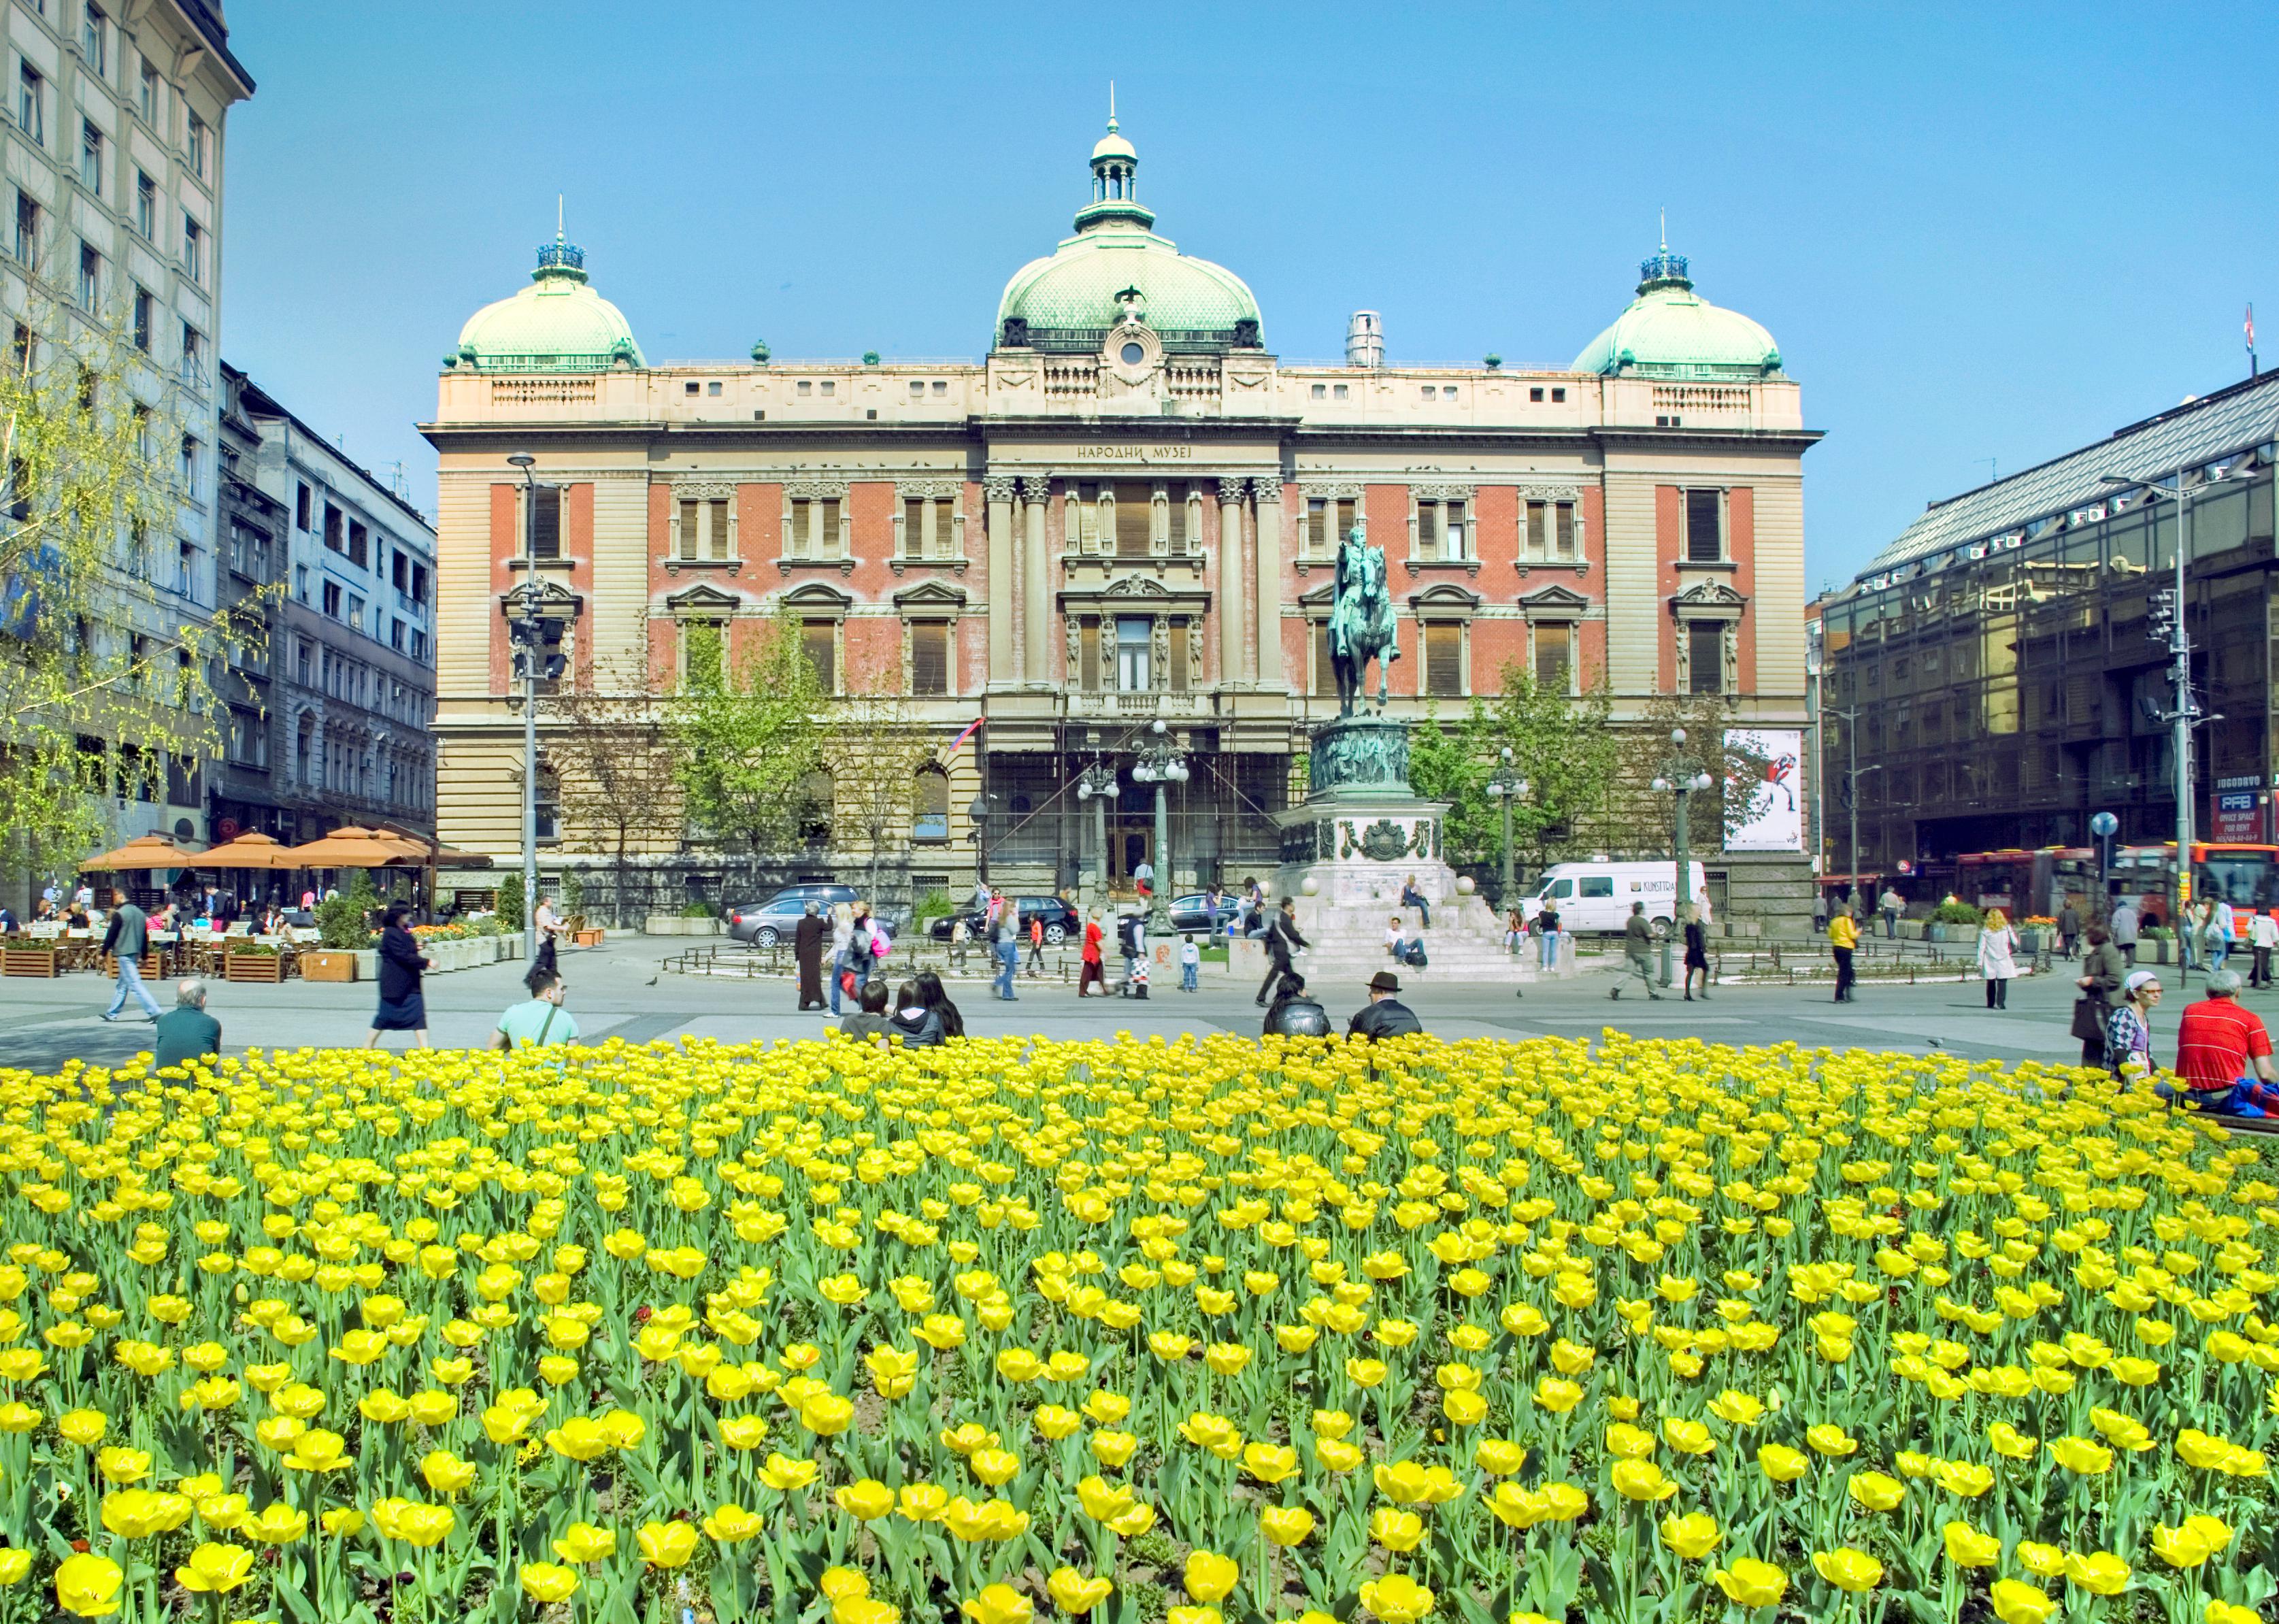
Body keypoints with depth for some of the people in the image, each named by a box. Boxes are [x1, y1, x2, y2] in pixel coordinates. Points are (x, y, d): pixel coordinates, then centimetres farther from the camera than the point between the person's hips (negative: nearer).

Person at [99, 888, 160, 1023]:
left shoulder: (119, 914, -13)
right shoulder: (140, 913, 11)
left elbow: (111, 935, -11)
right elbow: (145, 936, 15)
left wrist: (104, 952, 1)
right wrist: (143, 956, 20)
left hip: (124, 953, -9)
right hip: (135, 953, 9)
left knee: (134, 984, -10)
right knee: (122, 984, 17)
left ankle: (154, 1011, -19)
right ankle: (112, 1014, 26)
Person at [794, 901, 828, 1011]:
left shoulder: (801, 923, 1)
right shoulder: (819, 922, -9)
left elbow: (797, 940, 4)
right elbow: (829, 928, 10)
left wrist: (797, 954, 11)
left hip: (803, 954, 3)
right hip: (815, 954, -3)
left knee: (805, 977, 7)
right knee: (815, 975, 2)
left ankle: (804, 1002, 9)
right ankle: (815, 999, -5)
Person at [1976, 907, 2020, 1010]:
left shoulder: (1985, 930, -2)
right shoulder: (2006, 928, 0)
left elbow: (1981, 947, -3)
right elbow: (2015, 943, 5)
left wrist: (1979, 963, -1)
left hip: (1989, 962, 1)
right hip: (2003, 959, -1)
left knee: (1991, 982, 11)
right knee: (2002, 982, -3)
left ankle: (1990, 1003, 16)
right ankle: (2000, 1003, -16)